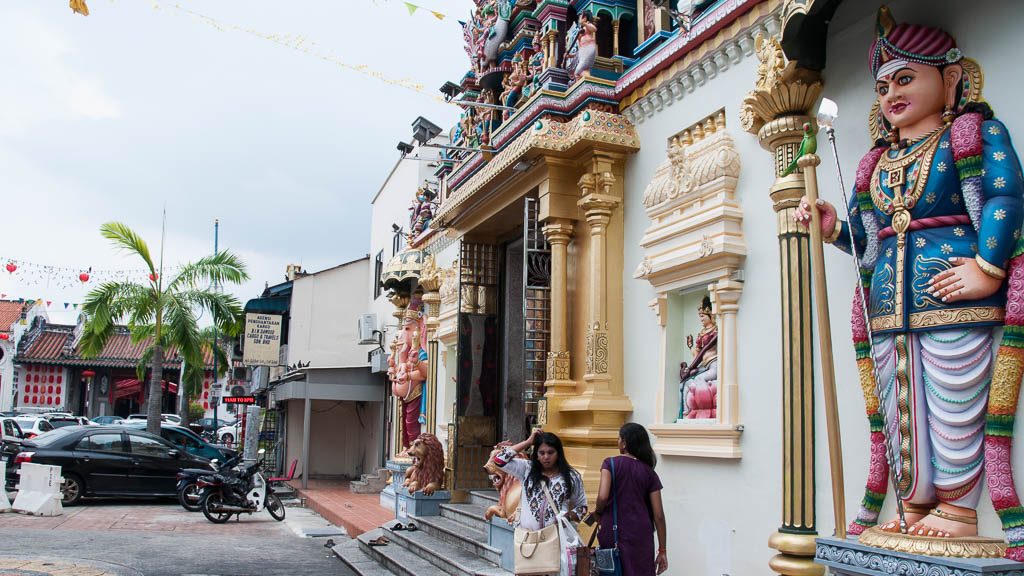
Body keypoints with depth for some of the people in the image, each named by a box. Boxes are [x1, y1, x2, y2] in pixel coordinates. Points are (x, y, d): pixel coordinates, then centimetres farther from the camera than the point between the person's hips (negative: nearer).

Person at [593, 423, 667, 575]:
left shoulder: (610, 463, -2)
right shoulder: (649, 472, 5)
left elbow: (603, 497, -17)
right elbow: (658, 515, 2)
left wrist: (597, 512, 6)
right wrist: (662, 550, 8)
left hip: (612, 531, -1)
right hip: (640, 534, 1)